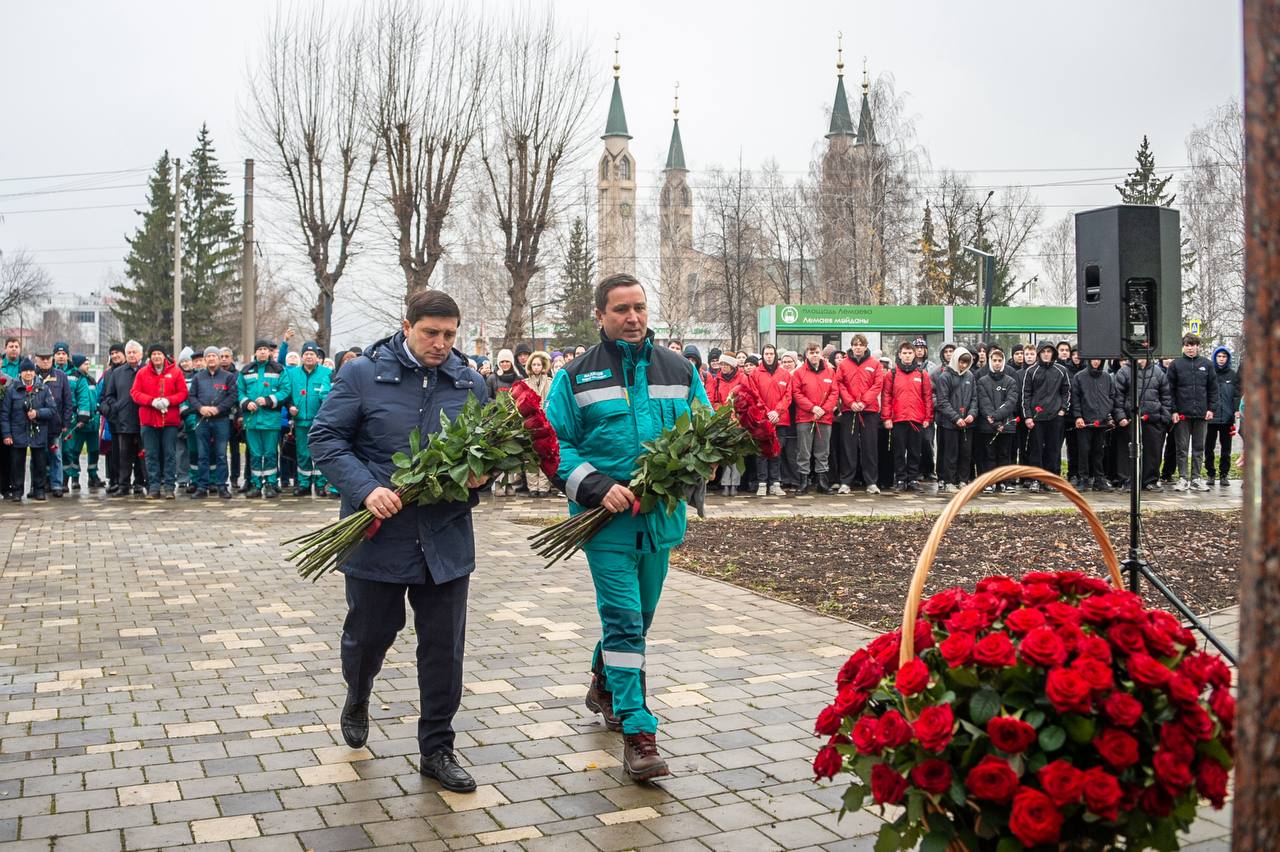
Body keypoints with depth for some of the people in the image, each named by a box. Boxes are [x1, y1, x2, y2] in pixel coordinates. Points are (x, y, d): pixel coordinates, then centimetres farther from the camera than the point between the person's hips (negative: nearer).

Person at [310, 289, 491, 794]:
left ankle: (437, 750, 22)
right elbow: (324, 437, -6)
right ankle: (357, 699, 49)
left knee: (444, 647, 6)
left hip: (446, 540, 2)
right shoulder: (362, 375, -5)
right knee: (369, 634, 14)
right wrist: (365, 489, -20)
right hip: (378, 538, -2)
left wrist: (481, 472, -8)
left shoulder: (470, 384, 5)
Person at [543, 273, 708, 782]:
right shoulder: (576, 377, 0)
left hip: (661, 516, 4)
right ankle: (637, 731, -4)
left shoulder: (679, 371, 8)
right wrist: (598, 487, -18)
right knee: (624, 620, -9)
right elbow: (555, 444, -3)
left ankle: (605, 685, 44)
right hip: (607, 519, -4)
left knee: (638, 617, 18)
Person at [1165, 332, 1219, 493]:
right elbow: (1170, 389, 0)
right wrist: (1173, 410, -7)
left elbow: (1213, 389, 8)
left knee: (1199, 448, 7)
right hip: (1182, 413, -2)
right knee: (1182, 448, 2)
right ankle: (1183, 478, 8)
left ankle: (1196, 478, 13)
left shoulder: (1206, 364, 7)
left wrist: (1211, 408, -1)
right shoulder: (1175, 365, 1)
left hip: (1201, 413, 2)